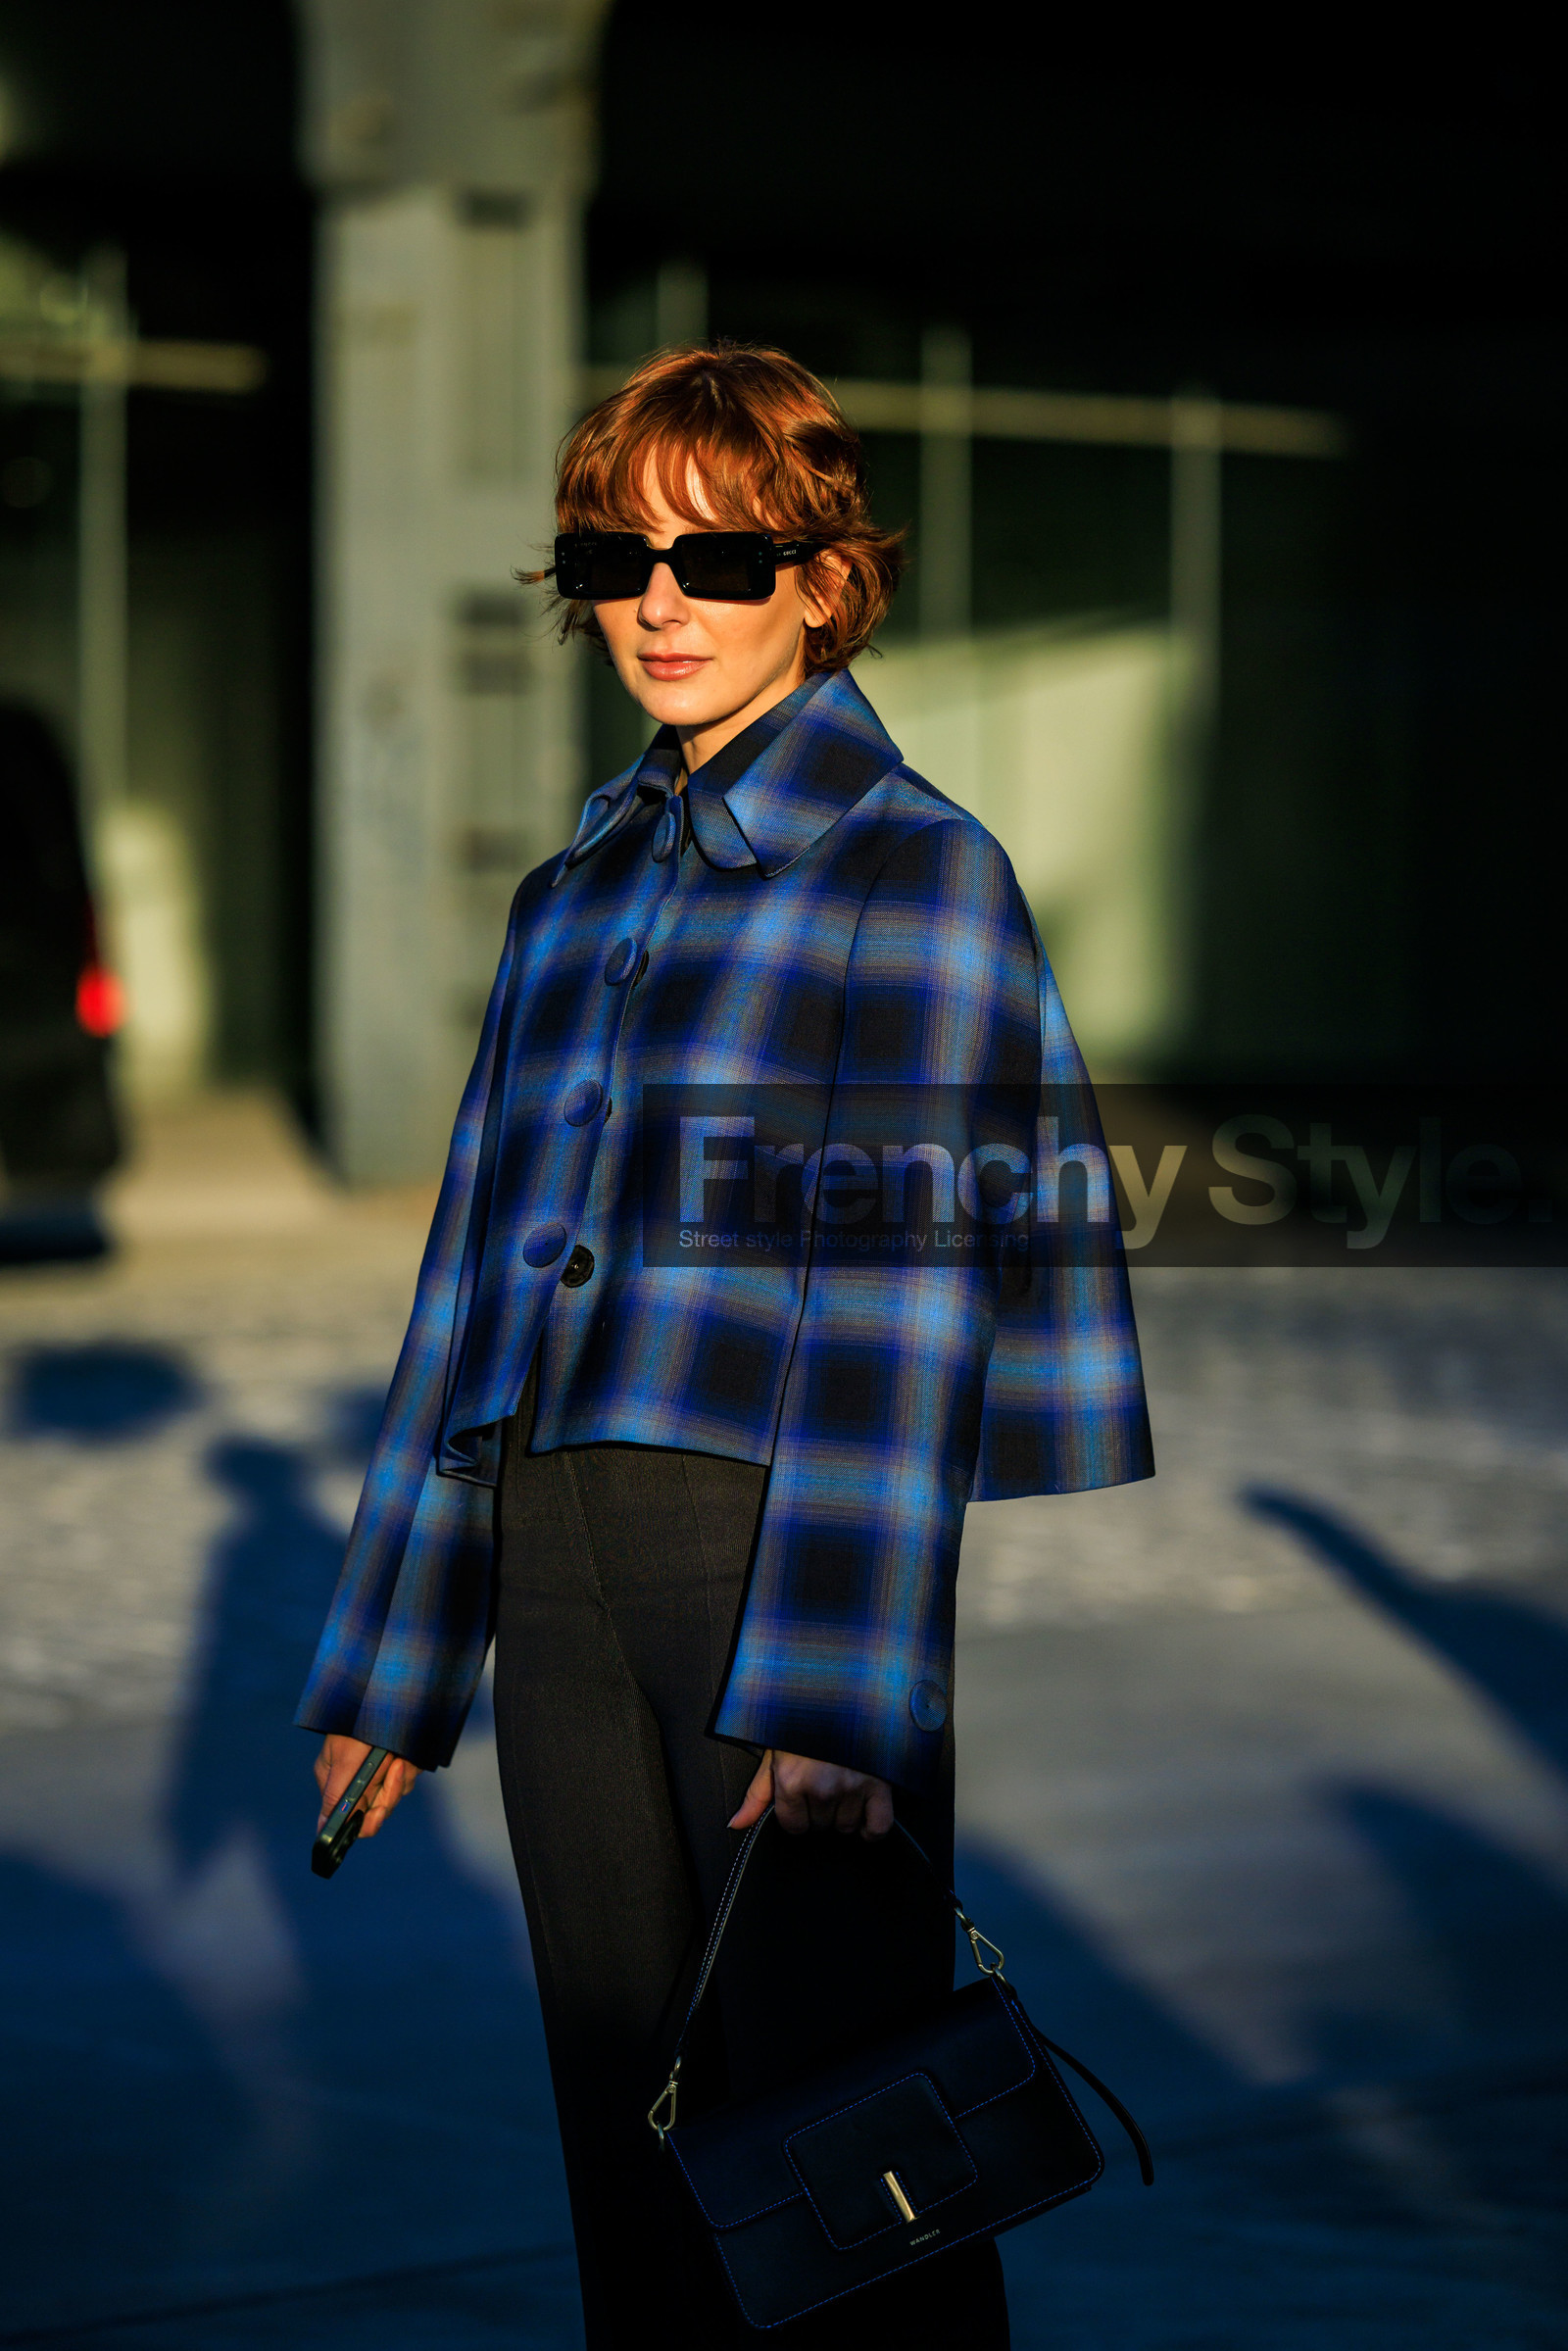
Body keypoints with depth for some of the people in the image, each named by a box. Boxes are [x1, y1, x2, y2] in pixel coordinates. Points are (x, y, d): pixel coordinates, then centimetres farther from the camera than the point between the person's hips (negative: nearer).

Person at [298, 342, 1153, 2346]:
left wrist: (836, 1688, -18)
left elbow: (908, 1305, -11)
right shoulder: (573, 896, 17)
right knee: (626, 2137, 9)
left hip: (793, 1524, -6)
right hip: (556, 1555, 6)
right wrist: (389, 1664, 15)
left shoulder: (916, 872, -3)